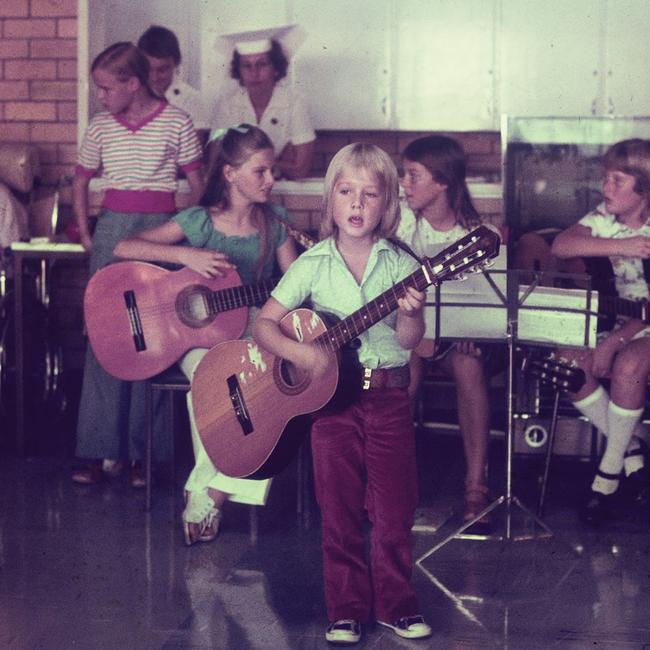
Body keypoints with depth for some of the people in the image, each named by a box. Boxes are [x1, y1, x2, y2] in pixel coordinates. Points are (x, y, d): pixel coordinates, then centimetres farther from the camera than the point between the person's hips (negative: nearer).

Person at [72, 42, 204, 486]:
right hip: (111, 229, 3)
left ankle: (141, 453, 5)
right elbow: (81, 180, 19)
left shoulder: (176, 122, -1)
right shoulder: (100, 126, 9)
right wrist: (85, 232, 12)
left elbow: (197, 182, 3)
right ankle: (101, 449, 3)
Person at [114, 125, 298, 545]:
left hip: (253, 329, 3)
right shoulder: (199, 222, -4)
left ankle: (209, 494, -19)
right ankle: (209, 492, -15)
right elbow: (124, 248, -12)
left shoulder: (274, 222, 6)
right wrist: (187, 256, -23)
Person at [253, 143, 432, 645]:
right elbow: (264, 324, -3)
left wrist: (410, 315, -31)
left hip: (389, 395, 0)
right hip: (330, 395, 0)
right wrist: (300, 353, -20)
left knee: (395, 508, 5)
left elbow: (409, 339, -10)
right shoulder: (313, 264, -2)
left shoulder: (400, 264, -2)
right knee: (340, 510, 6)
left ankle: (395, 603, 20)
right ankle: (346, 609, 17)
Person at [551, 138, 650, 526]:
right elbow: (561, 246, -18)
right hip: (606, 316, 5)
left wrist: (613, 343, -28)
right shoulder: (605, 217, 0)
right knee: (568, 362, -24)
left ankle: (610, 470, -17)